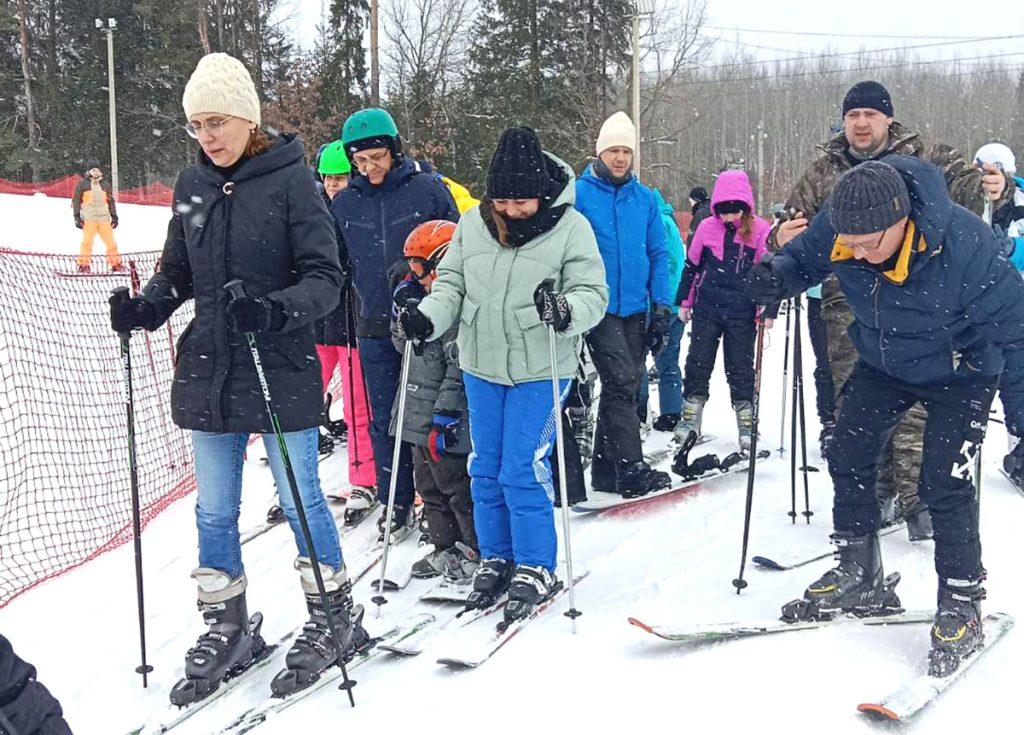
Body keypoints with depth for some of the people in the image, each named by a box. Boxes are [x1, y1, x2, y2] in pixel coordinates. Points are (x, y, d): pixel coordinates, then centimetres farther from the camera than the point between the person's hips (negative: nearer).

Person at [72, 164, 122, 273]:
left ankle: (115, 263, 7)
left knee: (110, 241, -1)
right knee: (87, 241, -11)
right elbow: (76, 201, 7)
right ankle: (84, 264, -4)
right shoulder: (82, 184, 7)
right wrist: (77, 217, -1)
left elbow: (111, 201, 22)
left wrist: (114, 217, 16)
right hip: (89, 219, -3)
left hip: (104, 218, 3)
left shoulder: (105, 185, 18)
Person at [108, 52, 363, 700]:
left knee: (300, 500, 6)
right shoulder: (193, 184, 6)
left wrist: (275, 311, -30)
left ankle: (335, 615, 26)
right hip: (208, 373, 5)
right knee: (214, 511, 13)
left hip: (280, 372, -5)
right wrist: (143, 308, -6)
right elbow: (178, 272, 14)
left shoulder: (290, 179, -10)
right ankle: (228, 628, 30)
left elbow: (325, 277, -12)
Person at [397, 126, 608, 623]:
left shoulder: (571, 227, -9)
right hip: (482, 365, 5)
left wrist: (565, 312, -34)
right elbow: (451, 285, 7)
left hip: (539, 371, -5)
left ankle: (536, 569, 12)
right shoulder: (472, 225, 3)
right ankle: (496, 559, 28)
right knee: (486, 470, 12)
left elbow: (593, 294, -12)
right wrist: (428, 316, -12)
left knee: (523, 471, -6)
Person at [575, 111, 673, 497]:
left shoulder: (646, 198, 10)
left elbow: (658, 254, 11)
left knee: (626, 386, 9)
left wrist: (662, 306, 4)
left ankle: (606, 472, 19)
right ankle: (631, 469, -13)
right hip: (600, 306, -5)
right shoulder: (579, 194, -2)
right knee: (622, 382, -15)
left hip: (636, 308, 5)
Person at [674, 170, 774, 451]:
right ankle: (690, 417, 19)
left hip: (743, 312, -1)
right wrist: (684, 301, 11)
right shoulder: (707, 227, -1)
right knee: (698, 362, 9)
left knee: (741, 367, 7)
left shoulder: (760, 230, -5)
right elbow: (691, 265, 10)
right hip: (707, 308, 1)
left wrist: (769, 310, -2)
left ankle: (746, 424, 16)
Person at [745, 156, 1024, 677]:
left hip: (958, 373, -5)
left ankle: (961, 608, 7)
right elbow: (804, 257, -1)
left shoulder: (965, 244, -36)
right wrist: (775, 276, -26)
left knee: (944, 487, -11)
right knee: (847, 458, 3)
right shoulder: (836, 226, -24)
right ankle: (859, 579, 20)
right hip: (882, 362, 5)